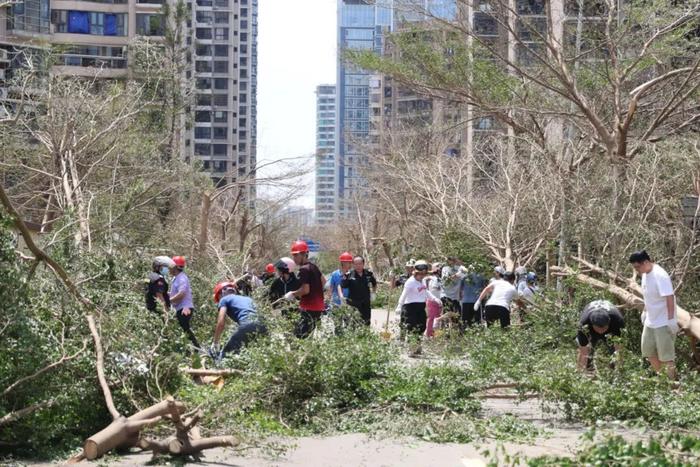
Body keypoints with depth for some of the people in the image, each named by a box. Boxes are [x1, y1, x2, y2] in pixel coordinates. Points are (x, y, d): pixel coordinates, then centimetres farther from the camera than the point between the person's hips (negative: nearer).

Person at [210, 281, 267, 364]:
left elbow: (221, 322, 7)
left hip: (247, 325, -6)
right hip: (263, 325, 6)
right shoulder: (247, 298, 38)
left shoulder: (224, 299, 20)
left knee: (225, 354, -1)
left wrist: (215, 343, 11)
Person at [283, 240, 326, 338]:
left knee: (300, 335, -15)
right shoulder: (313, 267, 13)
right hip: (319, 307, 10)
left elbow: (305, 289, -21)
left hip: (309, 308, -10)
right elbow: (323, 281, 25)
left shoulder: (304, 269, -15)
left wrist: (292, 294, -7)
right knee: (310, 335, 14)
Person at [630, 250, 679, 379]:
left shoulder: (660, 275, -23)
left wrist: (671, 320, -25)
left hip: (664, 323, -9)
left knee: (665, 355, -2)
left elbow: (670, 298, -24)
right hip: (650, 321, 9)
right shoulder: (645, 274, 4)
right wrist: (645, 311, 20)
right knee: (648, 351, 18)